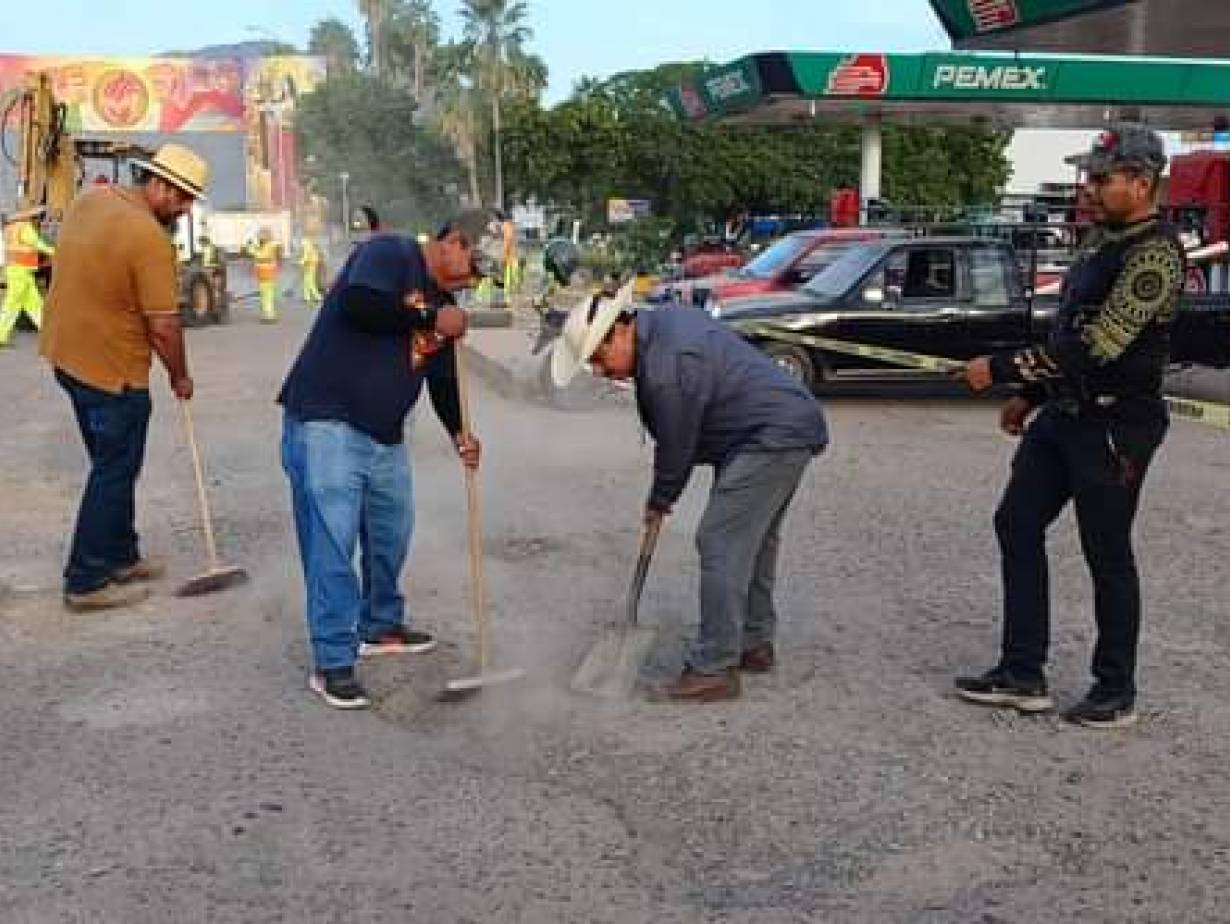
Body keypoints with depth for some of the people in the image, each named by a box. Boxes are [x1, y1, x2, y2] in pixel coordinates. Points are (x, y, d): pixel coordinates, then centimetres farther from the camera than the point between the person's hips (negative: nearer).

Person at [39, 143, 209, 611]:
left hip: (66, 353, 9)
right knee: (114, 473, 3)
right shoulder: (150, 238, -22)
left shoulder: (88, 198, 4)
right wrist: (180, 378, -4)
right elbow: (163, 327, -19)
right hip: (112, 370, -9)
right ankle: (87, 582, 10)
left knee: (112, 464, 20)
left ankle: (120, 556, 32)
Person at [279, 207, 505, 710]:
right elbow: (357, 302, -28)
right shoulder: (389, 252, -10)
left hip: (385, 436, 9)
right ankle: (332, 663, -3)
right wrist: (429, 319, -17)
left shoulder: (442, 303, 15)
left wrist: (458, 431, 3)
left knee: (391, 534, 17)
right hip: (326, 423, -9)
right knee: (332, 542, -9)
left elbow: (442, 376, 19)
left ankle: (380, 626, 37)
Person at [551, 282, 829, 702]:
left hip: (771, 438, -11)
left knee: (721, 544, -11)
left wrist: (659, 503, 5)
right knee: (754, 540, 19)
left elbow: (676, 445, -13)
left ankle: (714, 670, -8)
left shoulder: (665, 368, -23)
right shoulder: (662, 324, 9)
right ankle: (754, 643, 32)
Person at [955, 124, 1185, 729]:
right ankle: (1022, 675, 16)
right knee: (1017, 525, 8)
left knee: (1107, 555, 1)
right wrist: (1030, 394, 20)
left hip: (1115, 428, -9)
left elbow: (1096, 344, -25)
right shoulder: (1102, 240, 12)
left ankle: (1116, 693, 18)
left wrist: (1000, 369, -22)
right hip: (1064, 414, 9)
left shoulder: (1156, 254, -18)